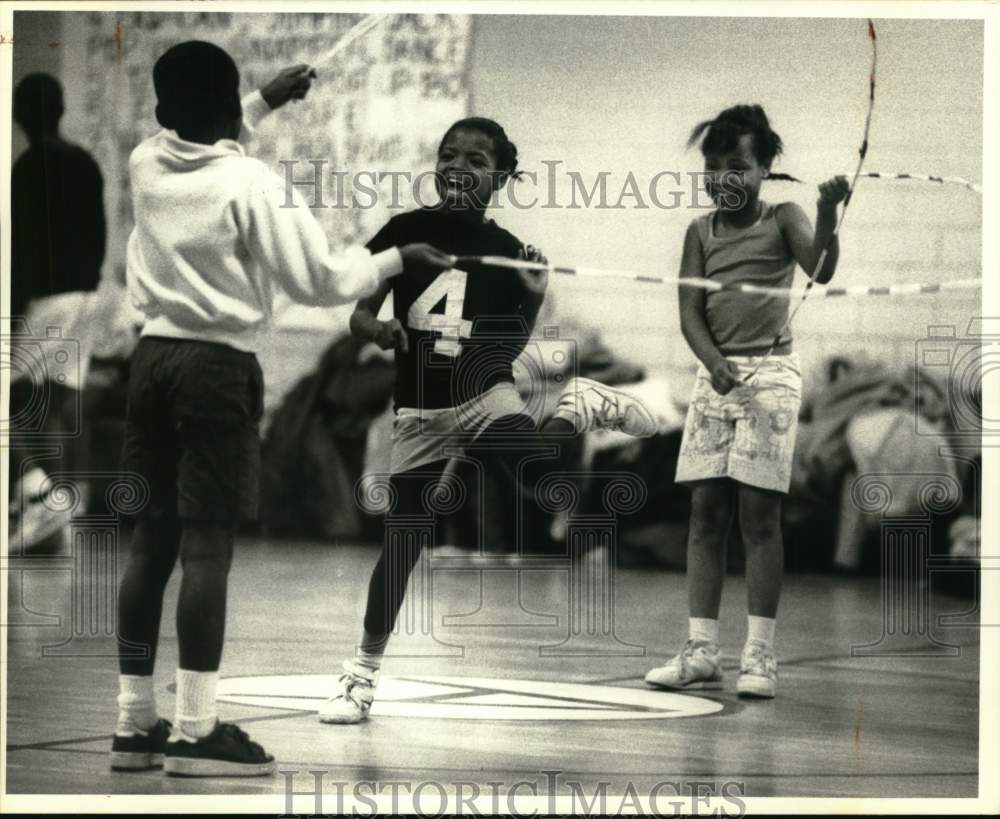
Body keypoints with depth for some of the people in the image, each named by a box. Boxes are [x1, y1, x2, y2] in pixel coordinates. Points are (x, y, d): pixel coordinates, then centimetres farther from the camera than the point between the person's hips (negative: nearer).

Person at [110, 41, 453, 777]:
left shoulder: (145, 164, 4)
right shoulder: (252, 184, -14)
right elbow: (320, 281, -15)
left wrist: (267, 102, 32)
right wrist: (397, 260, -2)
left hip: (153, 359, 6)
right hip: (218, 368, -6)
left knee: (153, 540, 10)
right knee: (208, 546, -6)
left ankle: (135, 722, 14)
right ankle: (194, 731, -8)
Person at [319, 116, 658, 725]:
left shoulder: (506, 250, -3)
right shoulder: (407, 231, -4)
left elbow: (509, 351, 2)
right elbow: (358, 315, -1)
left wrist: (535, 298, -14)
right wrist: (379, 329, -23)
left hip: (483, 396, -1)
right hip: (420, 409, 1)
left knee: (535, 467, -33)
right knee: (402, 538, 3)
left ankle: (582, 410, 1)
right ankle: (365, 674, 19)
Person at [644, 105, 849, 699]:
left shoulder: (782, 219, -1)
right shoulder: (701, 232, 9)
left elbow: (822, 269, -19)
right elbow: (690, 313, 2)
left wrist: (828, 212, -36)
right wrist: (715, 363, -16)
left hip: (770, 371, -4)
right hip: (715, 375, 4)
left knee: (759, 513, -6)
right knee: (706, 513, 2)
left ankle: (760, 655, -3)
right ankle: (702, 651, 5)